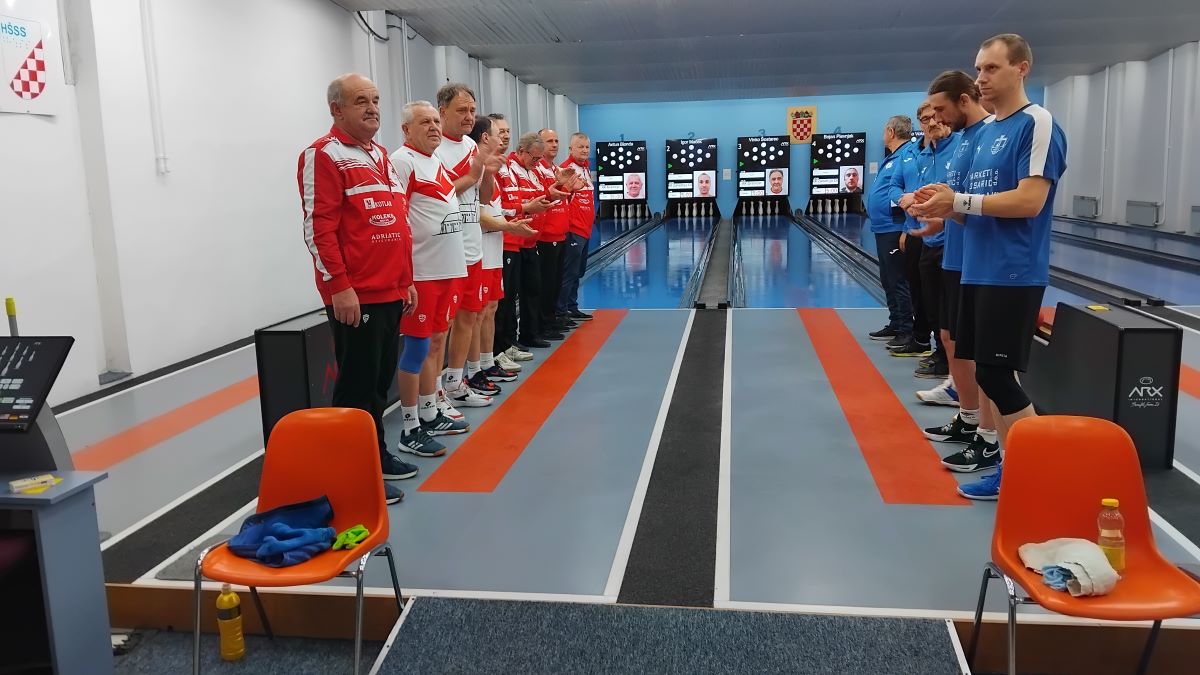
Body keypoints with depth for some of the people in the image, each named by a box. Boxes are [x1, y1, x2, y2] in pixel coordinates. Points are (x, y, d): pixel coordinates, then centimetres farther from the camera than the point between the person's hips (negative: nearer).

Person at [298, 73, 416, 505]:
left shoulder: (380, 155, 18)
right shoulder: (324, 155, -8)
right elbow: (318, 229, -15)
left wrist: (406, 281, 19)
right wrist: (341, 288, -19)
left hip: (390, 292, 8)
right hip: (355, 297, -8)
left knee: (382, 379, 15)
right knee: (357, 385, -2)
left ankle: (377, 455, 27)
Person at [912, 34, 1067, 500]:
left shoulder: (1037, 124, -9)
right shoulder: (984, 132, 16)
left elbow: (1028, 201, -19)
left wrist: (958, 201, -16)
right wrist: (944, 205, -2)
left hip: (1012, 275, -8)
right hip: (978, 270, 8)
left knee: (996, 376, -7)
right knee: (989, 374, 10)